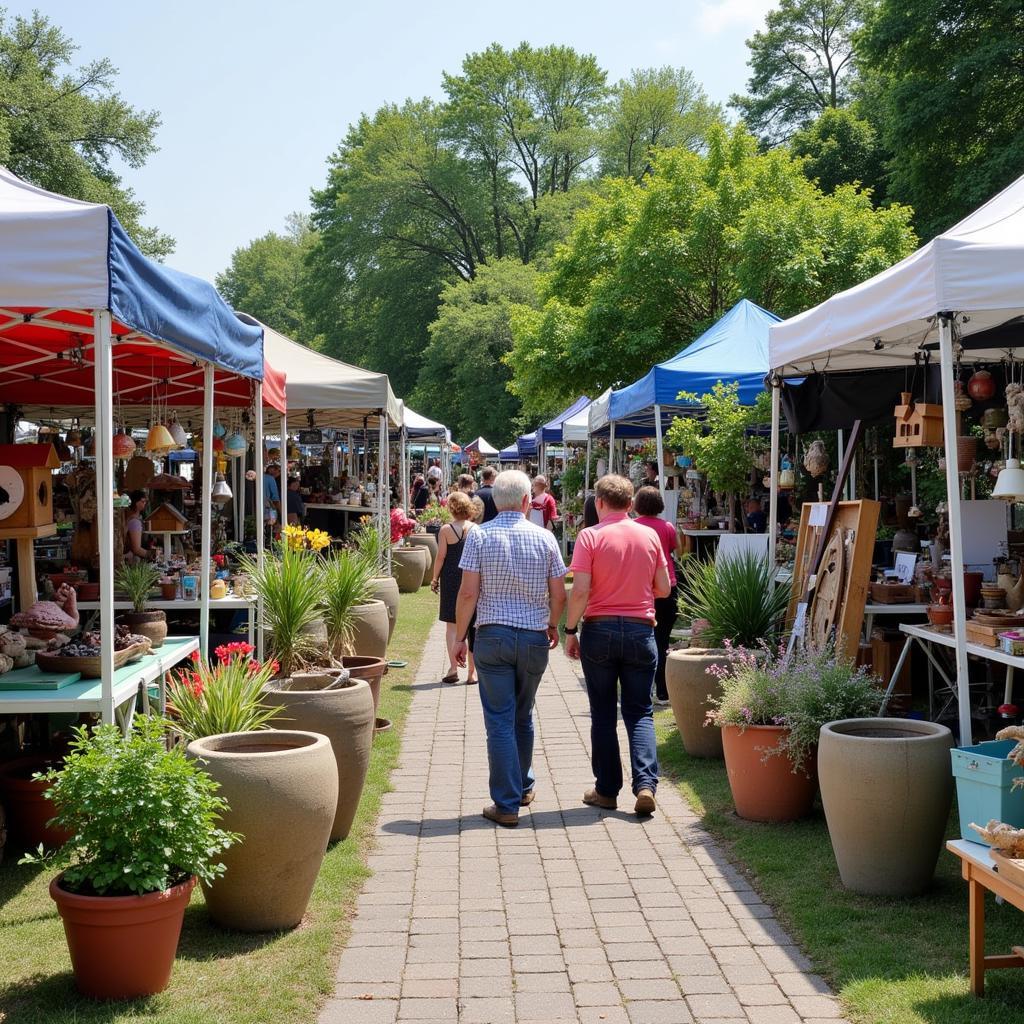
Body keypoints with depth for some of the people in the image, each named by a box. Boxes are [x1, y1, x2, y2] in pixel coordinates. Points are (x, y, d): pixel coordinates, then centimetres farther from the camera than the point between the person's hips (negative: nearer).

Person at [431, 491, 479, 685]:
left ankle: (453, 667, -6)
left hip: (451, 579, -2)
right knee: (472, 626, 7)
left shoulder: (446, 529, -6)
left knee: (451, 625, 5)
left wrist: (435, 578, 5)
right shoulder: (477, 530, 0)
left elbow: (441, 556, -6)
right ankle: (472, 672, 10)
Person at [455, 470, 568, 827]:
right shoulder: (544, 538, 0)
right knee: (523, 717, 19)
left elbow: (468, 592, -9)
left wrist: (460, 637, 1)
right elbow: (559, 594, 3)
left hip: (493, 635, -2)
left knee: (500, 721, 0)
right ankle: (523, 788, 33)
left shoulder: (479, 536, -5)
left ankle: (507, 804, -1)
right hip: (535, 638, 2)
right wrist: (553, 625, 21)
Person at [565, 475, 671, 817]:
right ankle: (645, 783, -8)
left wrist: (570, 629, -2)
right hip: (640, 631, 2)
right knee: (640, 712, 8)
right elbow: (663, 589, 7)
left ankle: (607, 789, 14)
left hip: (599, 630, -2)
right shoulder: (650, 536, 3)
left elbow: (580, 591, -13)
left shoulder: (590, 536, -7)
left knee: (603, 713, 9)